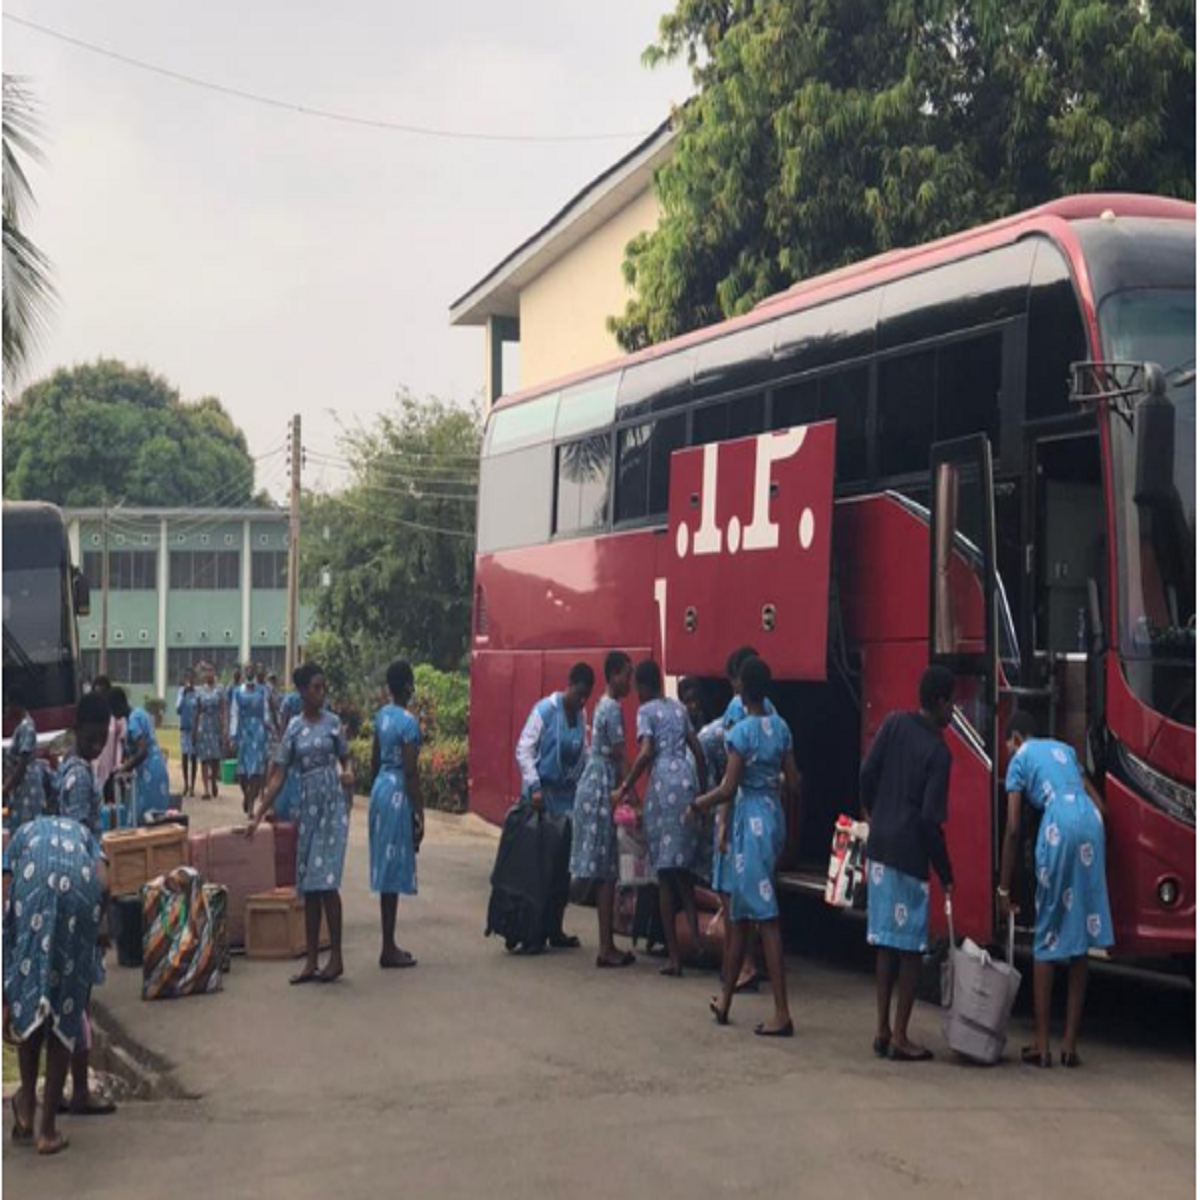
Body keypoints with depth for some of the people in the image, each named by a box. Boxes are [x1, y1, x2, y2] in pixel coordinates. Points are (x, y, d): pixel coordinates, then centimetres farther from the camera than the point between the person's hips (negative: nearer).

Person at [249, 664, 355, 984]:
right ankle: (311, 961, 11)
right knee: (308, 886, 5)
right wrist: (259, 814, -2)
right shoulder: (294, 727, 5)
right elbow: (279, 775, 4)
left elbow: (345, 758, 11)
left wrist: (349, 774, -13)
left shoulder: (332, 722, 2)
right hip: (309, 805, 3)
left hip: (334, 804, -3)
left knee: (325, 883, -9)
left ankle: (336, 958, -1)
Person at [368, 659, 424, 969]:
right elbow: (410, 772, -17)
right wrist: (419, 815, -13)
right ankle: (389, 950, 0)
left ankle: (390, 946, 18)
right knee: (394, 870, -4)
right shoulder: (408, 722, -16)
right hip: (398, 794, -8)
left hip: (380, 789, 8)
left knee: (386, 868, 12)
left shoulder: (382, 715, 8)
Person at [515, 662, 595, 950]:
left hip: (568, 797, 6)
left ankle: (554, 929, 13)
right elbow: (524, 749, -10)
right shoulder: (545, 710, -8)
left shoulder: (581, 716, 9)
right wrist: (533, 787, -18)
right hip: (543, 795, -6)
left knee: (564, 864, 5)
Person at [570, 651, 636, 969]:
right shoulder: (613, 709, -13)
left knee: (605, 871, 10)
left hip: (594, 785, 10)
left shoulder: (604, 706, 17)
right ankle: (606, 948, -6)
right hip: (602, 788, -10)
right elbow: (619, 758, -15)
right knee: (606, 871, -7)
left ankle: (607, 945, 13)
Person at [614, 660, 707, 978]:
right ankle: (695, 933, -2)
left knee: (666, 873, -1)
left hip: (664, 783, -5)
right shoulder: (678, 708, 20)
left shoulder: (646, 711, 2)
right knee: (683, 867, 16)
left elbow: (646, 753, -12)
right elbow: (698, 750, 19)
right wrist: (703, 788, 25)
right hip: (688, 779, 6)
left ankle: (674, 956, -1)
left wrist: (625, 788, -6)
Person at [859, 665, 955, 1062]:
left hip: (879, 849, 6)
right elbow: (930, 819, -14)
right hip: (911, 855, -6)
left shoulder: (894, 724, 3)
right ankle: (900, 1037, 3)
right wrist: (946, 874, -6)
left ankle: (882, 1029, 16)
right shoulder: (939, 752, -11)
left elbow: (867, 776, 3)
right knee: (911, 946, 2)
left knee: (886, 941, 13)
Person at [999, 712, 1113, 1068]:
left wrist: (1004, 889, 11)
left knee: (1047, 942, 4)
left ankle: (1042, 1045, 4)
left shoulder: (1020, 758, 15)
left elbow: (1013, 829, 7)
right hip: (1092, 825, 5)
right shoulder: (1064, 749, 31)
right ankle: (1071, 1044, 9)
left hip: (1059, 828, -5)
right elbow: (1099, 804, 25)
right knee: (1080, 940, 8)